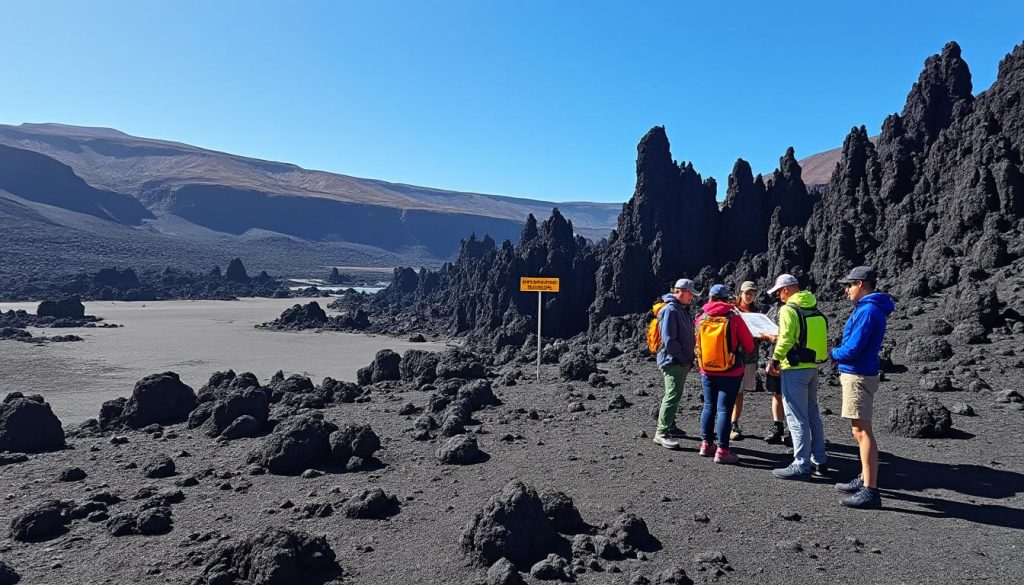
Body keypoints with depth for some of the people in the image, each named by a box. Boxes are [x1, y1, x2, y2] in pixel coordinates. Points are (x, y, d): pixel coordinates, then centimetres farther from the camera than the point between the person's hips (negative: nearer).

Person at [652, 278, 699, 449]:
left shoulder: (682, 309, 15)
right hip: (673, 361, -10)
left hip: (682, 362, 10)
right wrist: (683, 359, -17)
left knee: (674, 395, 18)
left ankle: (669, 426, 30)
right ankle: (662, 433, -10)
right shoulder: (670, 310, -15)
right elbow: (669, 339, -20)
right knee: (673, 395, -12)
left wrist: (689, 358, 14)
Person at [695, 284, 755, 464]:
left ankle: (706, 444, 22)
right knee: (724, 409, -1)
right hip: (730, 373, -4)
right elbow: (749, 346, -3)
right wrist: (738, 351, 17)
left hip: (707, 372, 4)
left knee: (709, 407, 15)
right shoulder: (734, 318, -11)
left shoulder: (701, 319, -2)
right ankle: (722, 451, 1)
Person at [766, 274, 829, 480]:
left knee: (797, 418, -4)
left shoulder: (789, 310, -12)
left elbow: (786, 340, -19)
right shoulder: (815, 310, 13)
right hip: (813, 368, 8)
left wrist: (774, 360, -9)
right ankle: (820, 462, 24)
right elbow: (819, 339, 12)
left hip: (795, 369, -8)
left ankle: (801, 465, -1)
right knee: (813, 415, 17)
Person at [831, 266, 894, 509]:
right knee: (859, 430, 18)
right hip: (857, 374, 10)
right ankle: (865, 480, 30)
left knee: (862, 431, -10)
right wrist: (839, 354, 5)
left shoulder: (868, 310, -16)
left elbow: (852, 349, -19)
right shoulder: (868, 308, 14)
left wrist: (832, 354, -2)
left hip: (858, 376, -10)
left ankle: (870, 491, -8)